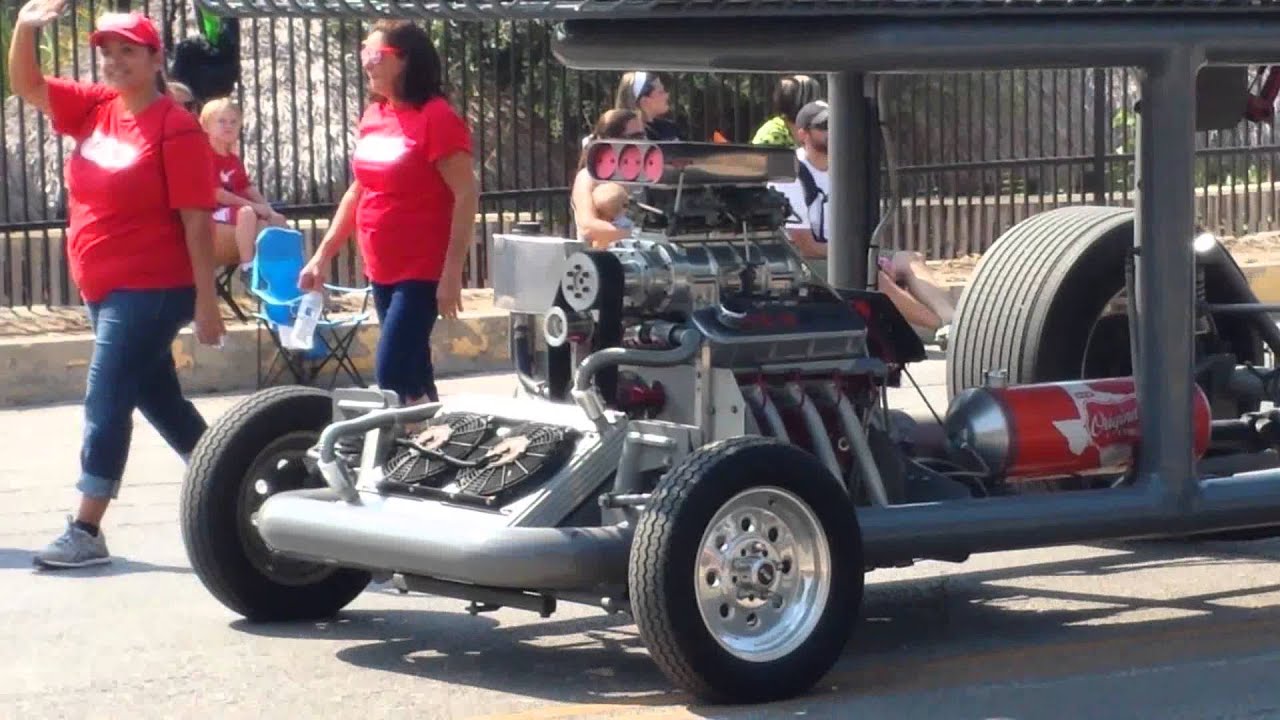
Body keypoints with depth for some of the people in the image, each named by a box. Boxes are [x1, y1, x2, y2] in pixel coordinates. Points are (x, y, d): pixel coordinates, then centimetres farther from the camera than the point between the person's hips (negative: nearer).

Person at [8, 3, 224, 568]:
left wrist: (206, 301, -17)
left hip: (151, 291, -8)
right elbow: (26, 86, 7)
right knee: (159, 400, 17)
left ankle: (85, 532, -6)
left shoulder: (176, 127, -14)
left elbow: (196, 219, -15)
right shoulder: (94, 108, 7)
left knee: (105, 404, -9)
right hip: (107, 290, 8)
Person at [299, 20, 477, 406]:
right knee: (411, 373, 12)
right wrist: (322, 256, 14)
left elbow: (467, 195, -16)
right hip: (382, 270, 8)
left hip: (423, 271, -8)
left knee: (392, 374, -13)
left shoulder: (436, 117, -13)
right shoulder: (372, 117, 9)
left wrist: (452, 273, -21)